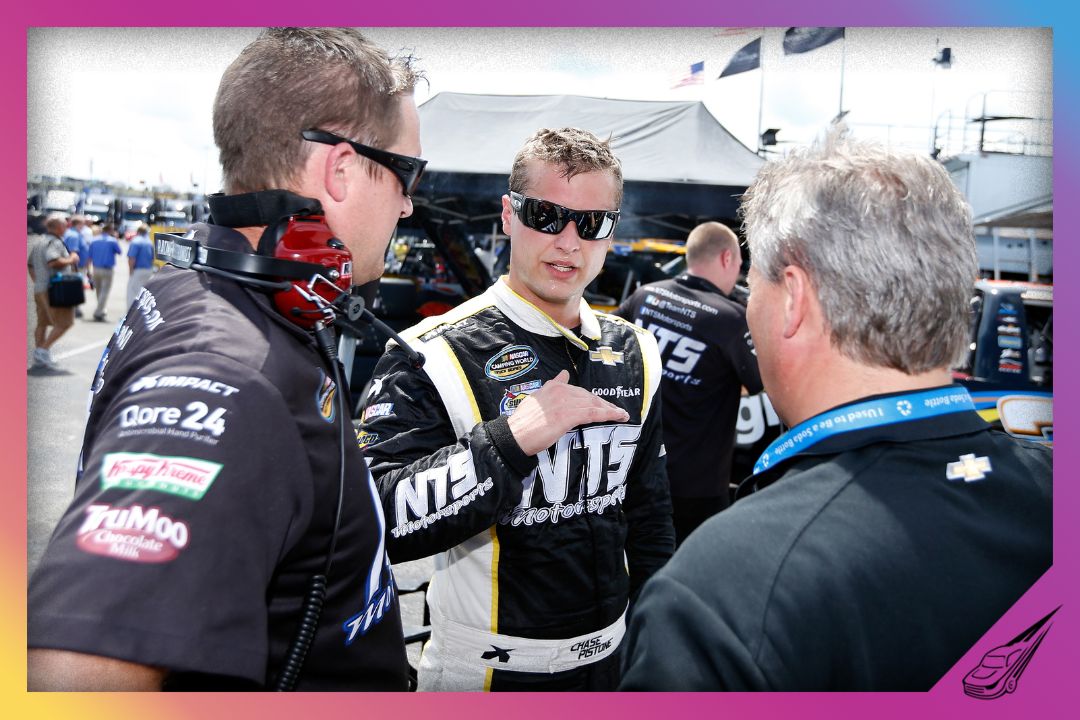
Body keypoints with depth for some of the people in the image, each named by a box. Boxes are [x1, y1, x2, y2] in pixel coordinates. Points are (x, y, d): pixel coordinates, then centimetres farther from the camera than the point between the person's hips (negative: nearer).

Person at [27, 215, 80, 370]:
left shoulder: (37, 242, 18)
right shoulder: (54, 242, -13)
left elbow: (30, 265, 25)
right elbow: (54, 261, -29)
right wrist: (71, 260, -15)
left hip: (39, 289, 10)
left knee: (42, 323, 13)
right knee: (64, 323, -6)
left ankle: (39, 359, 15)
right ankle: (44, 350, -10)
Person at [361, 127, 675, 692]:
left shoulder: (634, 354, 1)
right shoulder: (438, 355, -17)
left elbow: (648, 514, 10)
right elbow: (378, 522, -27)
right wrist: (514, 438, -32)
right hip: (486, 672, -5)